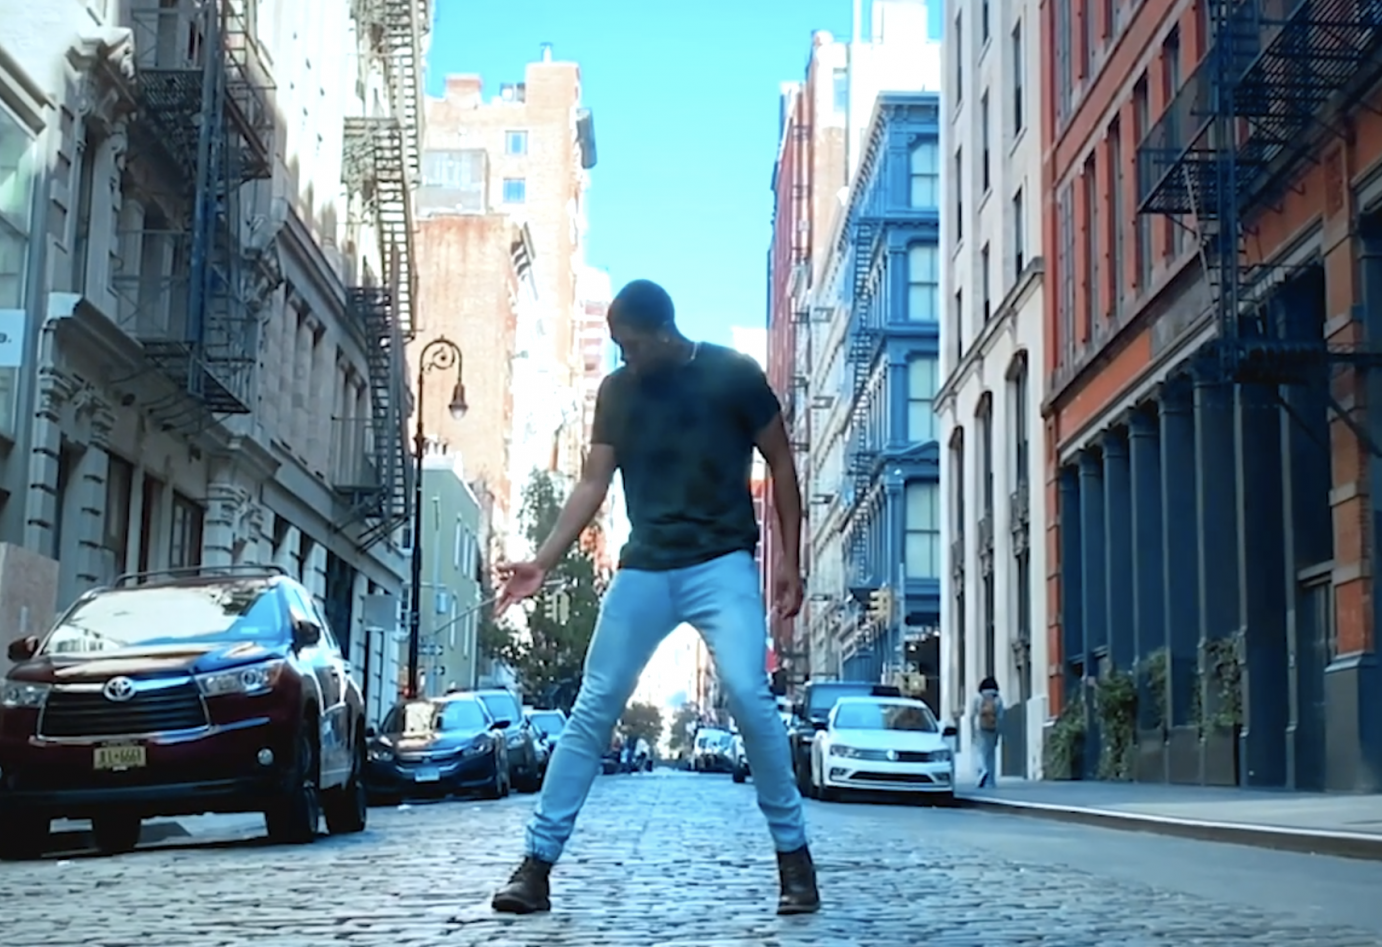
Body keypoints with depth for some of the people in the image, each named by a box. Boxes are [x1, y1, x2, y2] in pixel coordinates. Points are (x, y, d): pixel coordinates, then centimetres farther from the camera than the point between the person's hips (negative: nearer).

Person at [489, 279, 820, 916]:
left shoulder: (733, 374, -3)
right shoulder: (616, 392, 7)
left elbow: (781, 464, 4)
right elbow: (593, 485, 8)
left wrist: (790, 558, -2)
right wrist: (542, 563, -2)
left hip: (721, 565, -3)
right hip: (643, 571, 3)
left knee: (750, 697, -19)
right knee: (592, 710, -1)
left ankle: (794, 855, -5)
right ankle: (537, 863, 4)